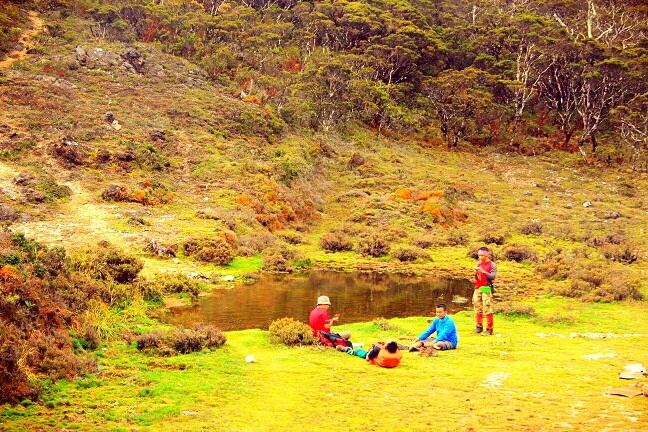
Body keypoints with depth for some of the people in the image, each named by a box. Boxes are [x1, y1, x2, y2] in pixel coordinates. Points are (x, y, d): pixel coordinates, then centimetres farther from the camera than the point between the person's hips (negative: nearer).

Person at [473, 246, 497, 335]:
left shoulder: (492, 264, -2)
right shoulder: (479, 263, 15)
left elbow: (493, 276, -12)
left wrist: (483, 271, -20)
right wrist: (476, 273, -2)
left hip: (486, 288, -6)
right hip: (478, 288, 6)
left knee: (487, 309, -9)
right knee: (478, 308, 8)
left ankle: (489, 329, -6)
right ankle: (479, 326, 18)